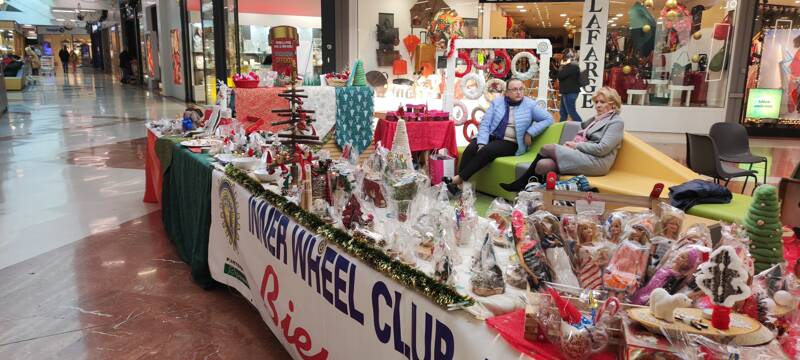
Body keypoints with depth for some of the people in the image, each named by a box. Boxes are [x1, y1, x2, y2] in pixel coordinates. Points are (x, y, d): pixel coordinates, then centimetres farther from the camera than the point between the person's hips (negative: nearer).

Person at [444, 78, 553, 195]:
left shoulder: (530, 104, 5)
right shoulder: (497, 102, 9)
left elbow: (548, 118, 3)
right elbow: (485, 123, 1)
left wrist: (530, 132, -9)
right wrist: (482, 143, -16)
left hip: (510, 143, -2)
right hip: (491, 137, 2)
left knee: (487, 151, -32)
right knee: (470, 149, -29)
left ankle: (459, 178, -31)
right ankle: (459, 185, -33)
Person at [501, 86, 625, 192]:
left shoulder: (616, 122, -1)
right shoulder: (595, 119, 25)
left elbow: (602, 149, -13)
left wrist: (576, 145, -8)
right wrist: (572, 144, -2)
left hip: (596, 162, -8)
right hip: (583, 156, 8)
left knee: (547, 148, -19)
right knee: (543, 164, -19)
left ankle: (520, 184, -4)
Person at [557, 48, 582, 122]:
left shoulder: (573, 65, -16)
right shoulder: (569, 65, 16)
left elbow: (560, 75, -21)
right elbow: (557, 75, 16)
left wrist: (562, 66, -6)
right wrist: (563, 66, 5)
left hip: (570, 93, -10)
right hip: (567, 92, 10)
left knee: (571, 112, -8)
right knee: (563, 112, 13)